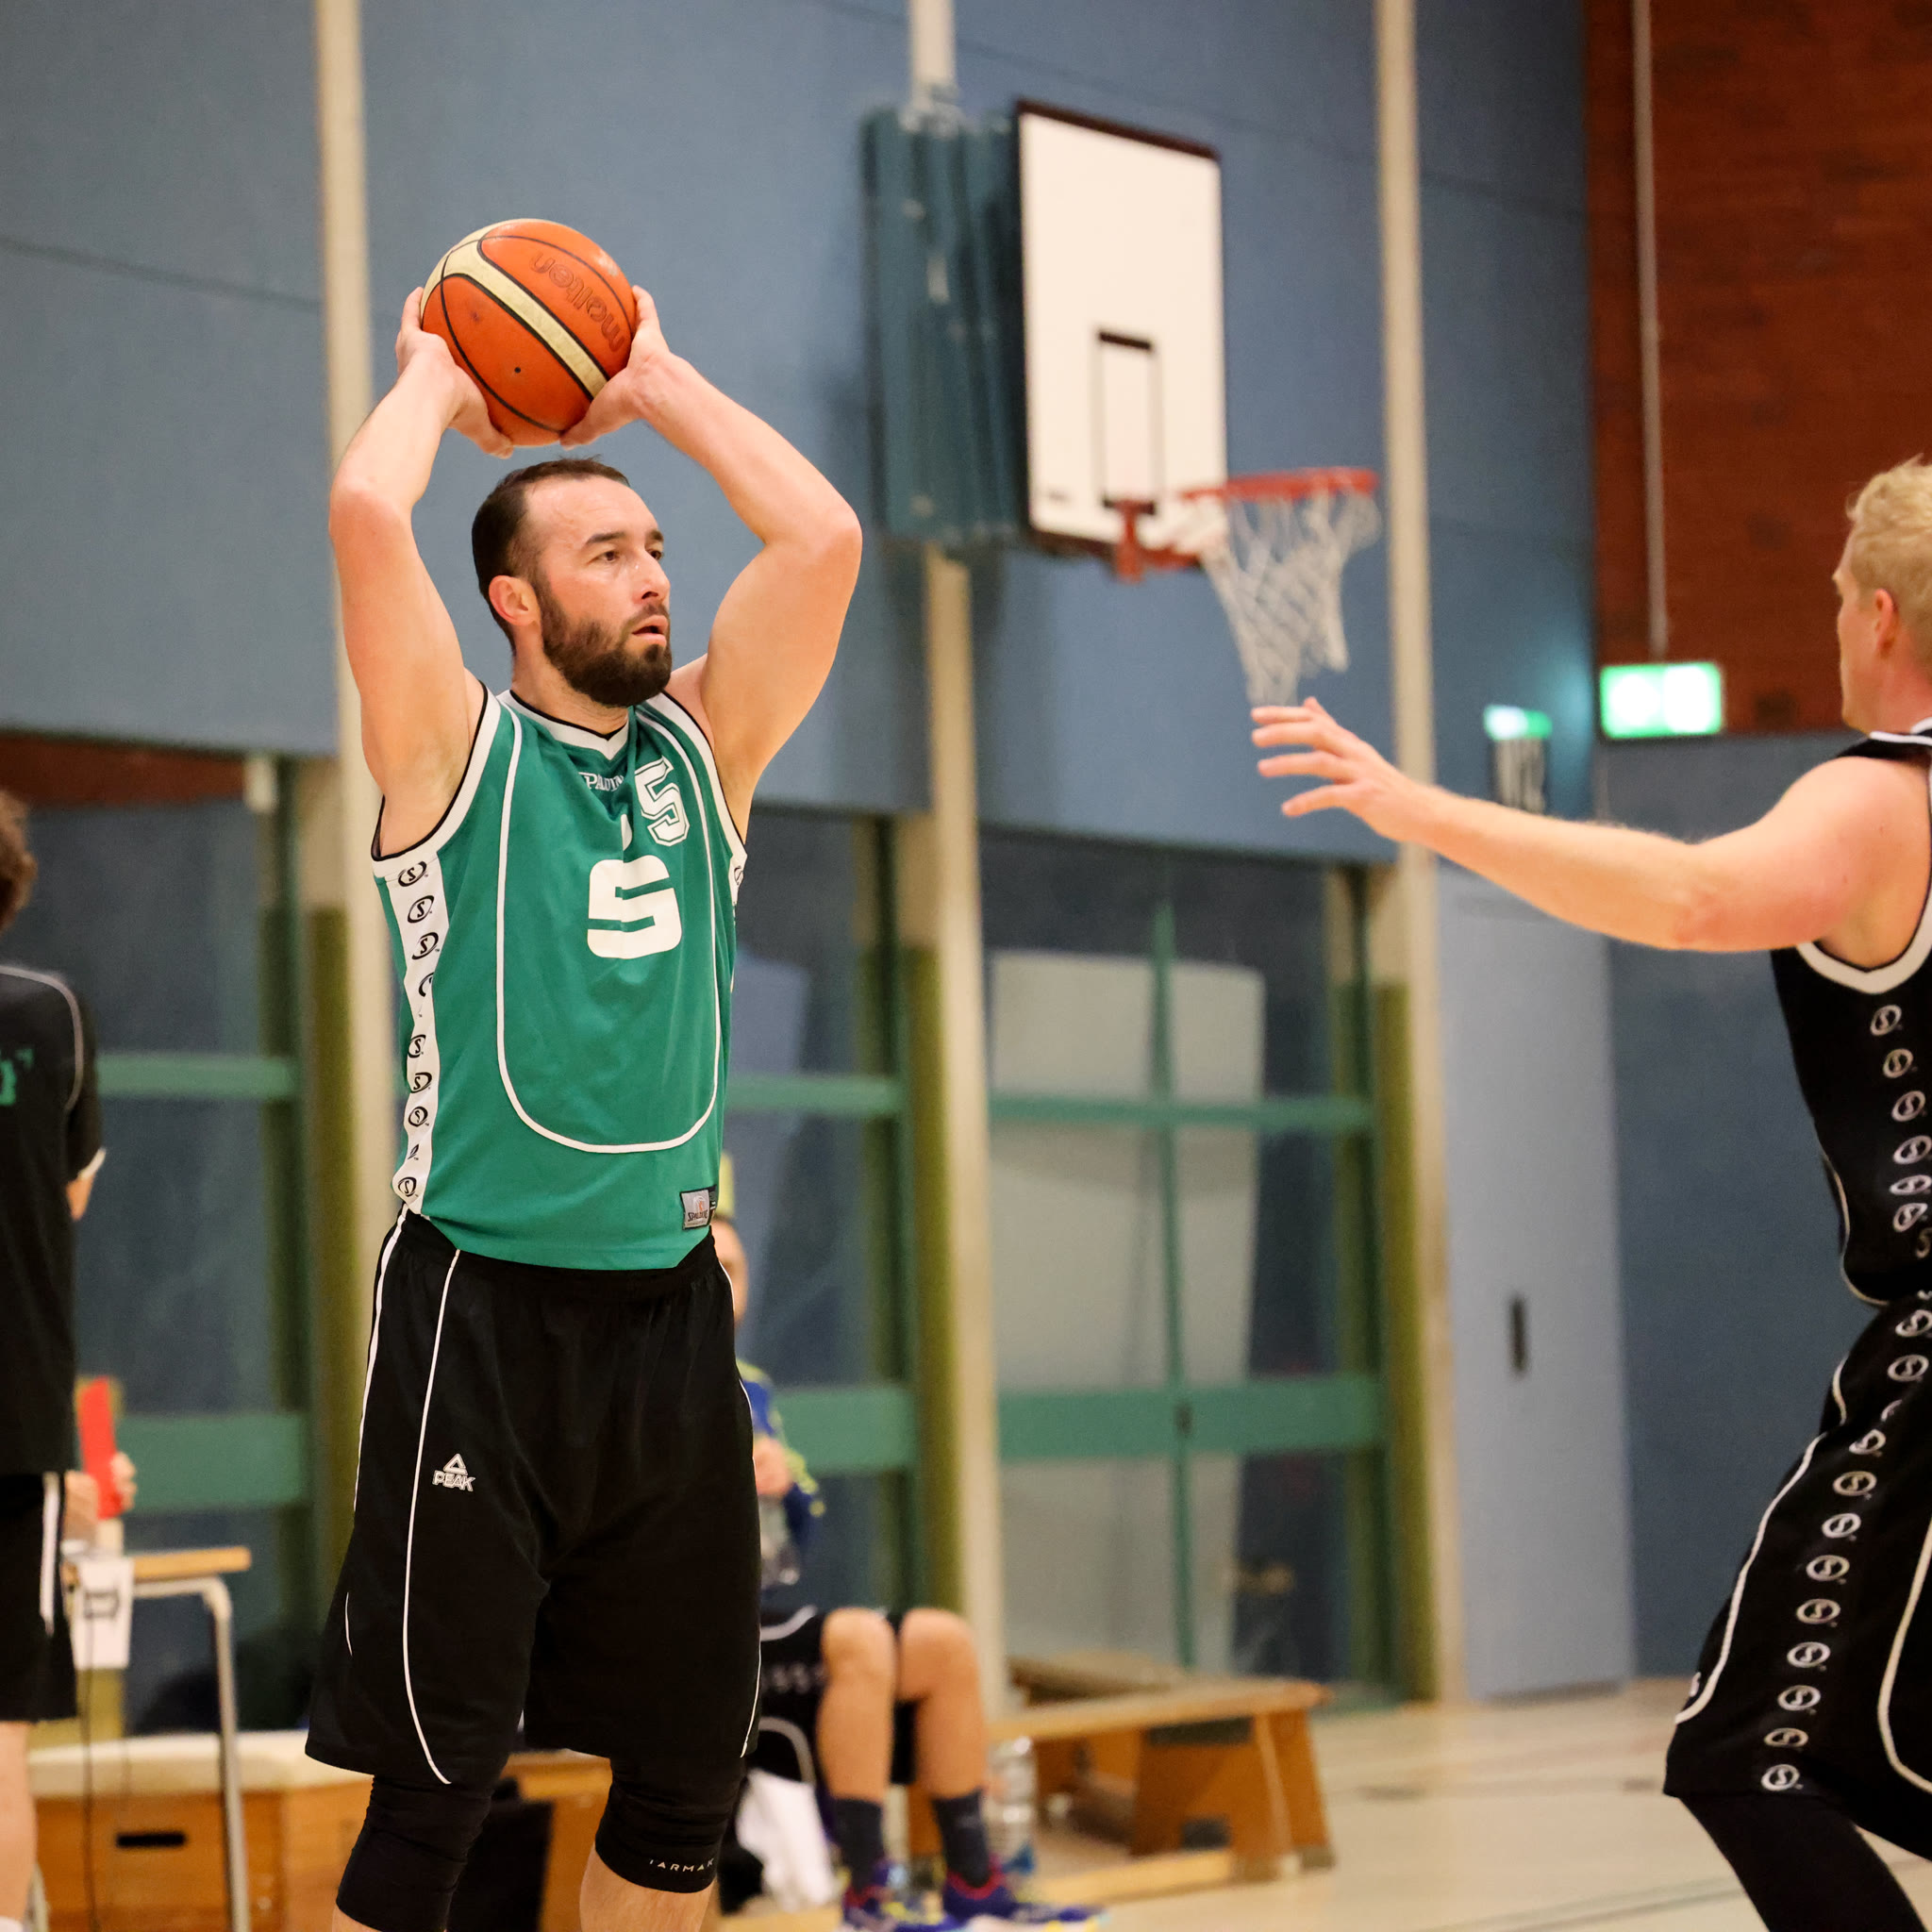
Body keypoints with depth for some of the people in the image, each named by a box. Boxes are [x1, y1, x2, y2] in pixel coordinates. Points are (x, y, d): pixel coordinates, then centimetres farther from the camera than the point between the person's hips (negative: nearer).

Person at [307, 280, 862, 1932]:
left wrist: (660, 386, 12)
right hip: (485, 1301, -5)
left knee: (687, 1766, 7)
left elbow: (823, 538, 4)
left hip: (669, 1296, 5)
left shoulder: (703, 743, 12)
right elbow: (367, 514, -15)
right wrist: (436, 378, 3)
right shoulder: (456, 745, -1)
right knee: (436, 1774, -6)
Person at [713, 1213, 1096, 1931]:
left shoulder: (751, 1390, 19)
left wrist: (786, 1482, -3)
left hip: (747, 1622, 9)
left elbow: (800, 1528, 19)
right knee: (861, 1640, -29)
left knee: (945, 1642, -1)